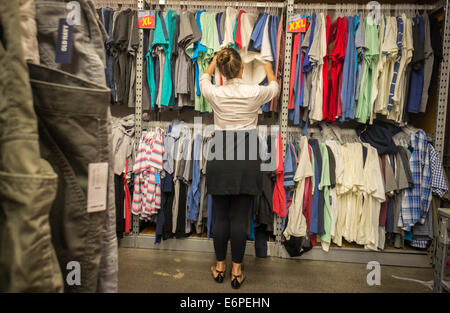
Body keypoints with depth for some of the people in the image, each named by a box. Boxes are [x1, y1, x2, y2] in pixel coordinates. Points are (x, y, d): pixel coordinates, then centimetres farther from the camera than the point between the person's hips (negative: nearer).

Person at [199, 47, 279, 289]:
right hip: (246, 157, 0)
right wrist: (268, 69, 38)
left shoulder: (215, 93, -5)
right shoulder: (254, 92, -7)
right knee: (239, 218, 6)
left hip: (220, 157, 1)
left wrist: (214, 61, 40)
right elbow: (274, 88, 18)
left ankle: (220, 267, 26)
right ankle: (236, 271, 19)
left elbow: (203, 79, 21)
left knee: (220, 217, 11)